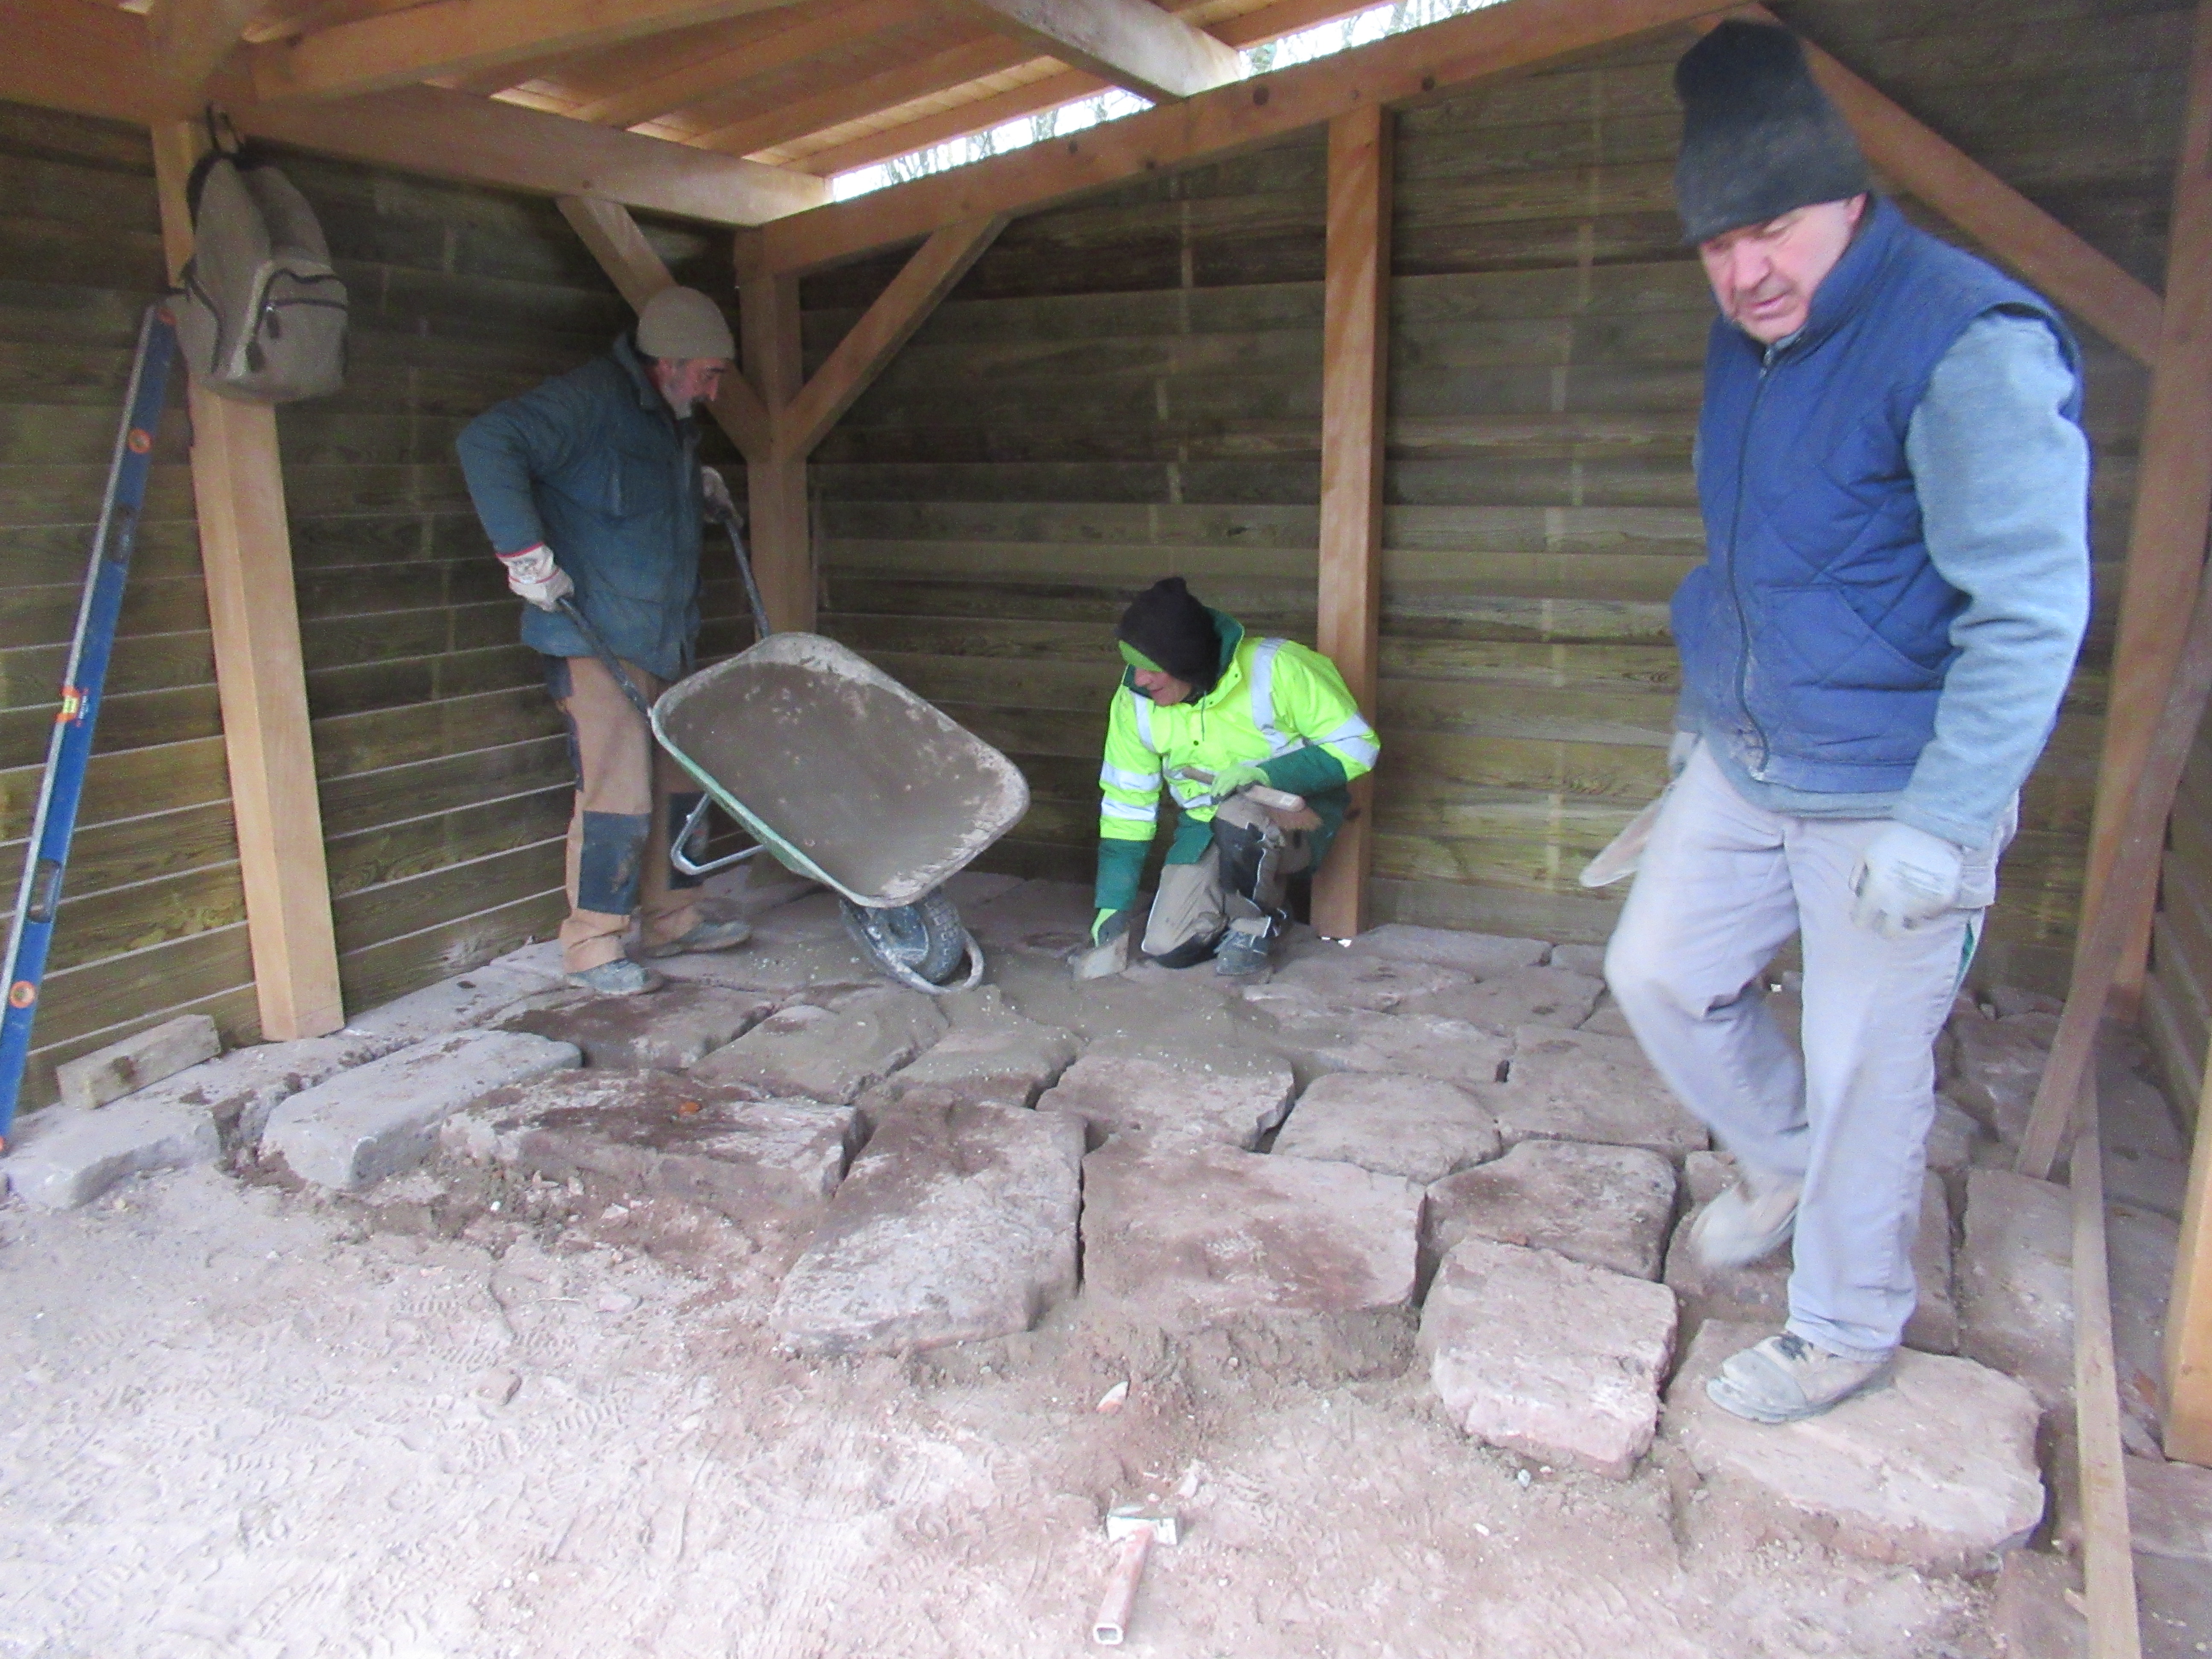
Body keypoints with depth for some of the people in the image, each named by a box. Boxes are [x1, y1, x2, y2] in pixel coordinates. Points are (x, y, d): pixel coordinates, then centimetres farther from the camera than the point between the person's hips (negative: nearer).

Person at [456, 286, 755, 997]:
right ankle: (591, 950, 3)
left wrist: (698, 483, 15)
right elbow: (487, 444, -25)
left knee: (678, 783, 13)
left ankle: (674, 918, 27)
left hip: (664, 639, 9)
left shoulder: (671, 420, 15)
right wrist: (526, 554, -27)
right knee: (617, 797, -9)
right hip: (597, 640, -9)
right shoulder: (590, 399, -14)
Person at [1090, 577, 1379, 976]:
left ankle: (1254, 923, -8)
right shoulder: (1134, 702, -9)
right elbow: (1125, 805, 1)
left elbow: (1357, 745, -18)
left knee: (1237, 815, -38)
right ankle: (1265, 884, 18)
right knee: (1169, 950, -10)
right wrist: (1113, 905, 0)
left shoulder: (1275, 669, -22)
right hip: (1206, 827, 5)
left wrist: (1268, 773, -31)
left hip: (1295, 814, -5)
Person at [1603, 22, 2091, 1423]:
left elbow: (2031, 611, -22)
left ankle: (1847, 1332, 27)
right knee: (1659, 970, 14)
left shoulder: (1971, 347, -21)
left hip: (1892, 797, -8)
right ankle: (1783, 1165, 41)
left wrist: (1939, 824, -24)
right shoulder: (1749, 339, 6)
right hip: (1743, 765, 8)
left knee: (1867, 1071, 4)